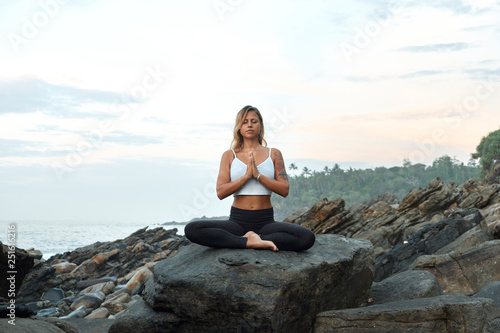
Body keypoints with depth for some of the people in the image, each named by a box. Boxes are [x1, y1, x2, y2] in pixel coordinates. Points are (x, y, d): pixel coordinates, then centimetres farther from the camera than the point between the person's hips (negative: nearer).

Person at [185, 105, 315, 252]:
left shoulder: (273, 154, 10)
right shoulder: (229, 155, 9)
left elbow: (284, 190, 0)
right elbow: (220, 193, -2)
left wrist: (258, 175, -12)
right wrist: (246, 176, -14)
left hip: (266, 221, 0)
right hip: (237, 220, 0)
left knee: (307, 238, -29)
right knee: (191, 230, -27)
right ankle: (251, 242, -25)